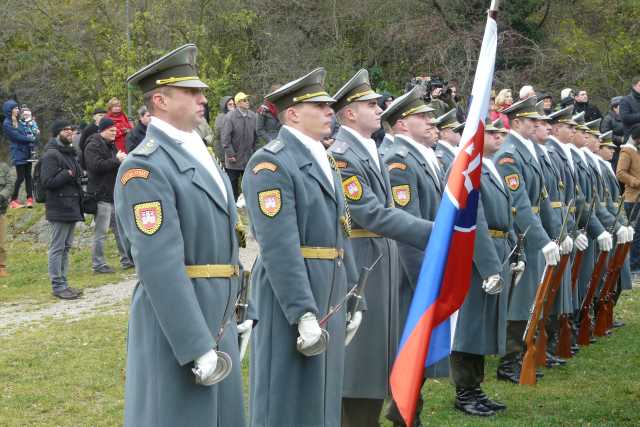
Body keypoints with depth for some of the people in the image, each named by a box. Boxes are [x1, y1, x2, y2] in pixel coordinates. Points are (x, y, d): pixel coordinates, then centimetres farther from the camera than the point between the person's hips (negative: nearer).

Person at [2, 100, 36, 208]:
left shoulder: (18, 122, 14)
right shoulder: (7, 124, -9)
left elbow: (25, 134, 15)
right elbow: (17, 137, -14)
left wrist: (30, 137, -6)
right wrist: (31, 139, -8)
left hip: (26, 152, 7)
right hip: (18, 153, -7)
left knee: (28, 176, 4)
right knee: (21, 177, -5)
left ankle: (30, 199, 6)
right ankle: (13, 200, 5)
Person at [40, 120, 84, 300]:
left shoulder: (70, 153, 18)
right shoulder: (51, 155, -12)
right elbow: (47, 182, -20)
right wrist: (68, 174, -18)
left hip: (72, 208, 10)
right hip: (58, 209, -10)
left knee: (66, 247, 13)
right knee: (57, 248, -5)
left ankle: (63, 283, 19)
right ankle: (57, 285, -2)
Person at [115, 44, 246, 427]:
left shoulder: (199, 155, 14)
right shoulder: (145, 167, -16)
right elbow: (160, 265, -23)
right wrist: (197, 347, -24)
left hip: (218, 320, 9)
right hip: (176, 323, -9)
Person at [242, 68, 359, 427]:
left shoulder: (324, 161, 16)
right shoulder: (271, 163, -14)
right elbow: (279, 246, -21)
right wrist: (304, 313, -24)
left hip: (330, 297, 9)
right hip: (290, 295, -9)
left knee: (323, 397, 15)